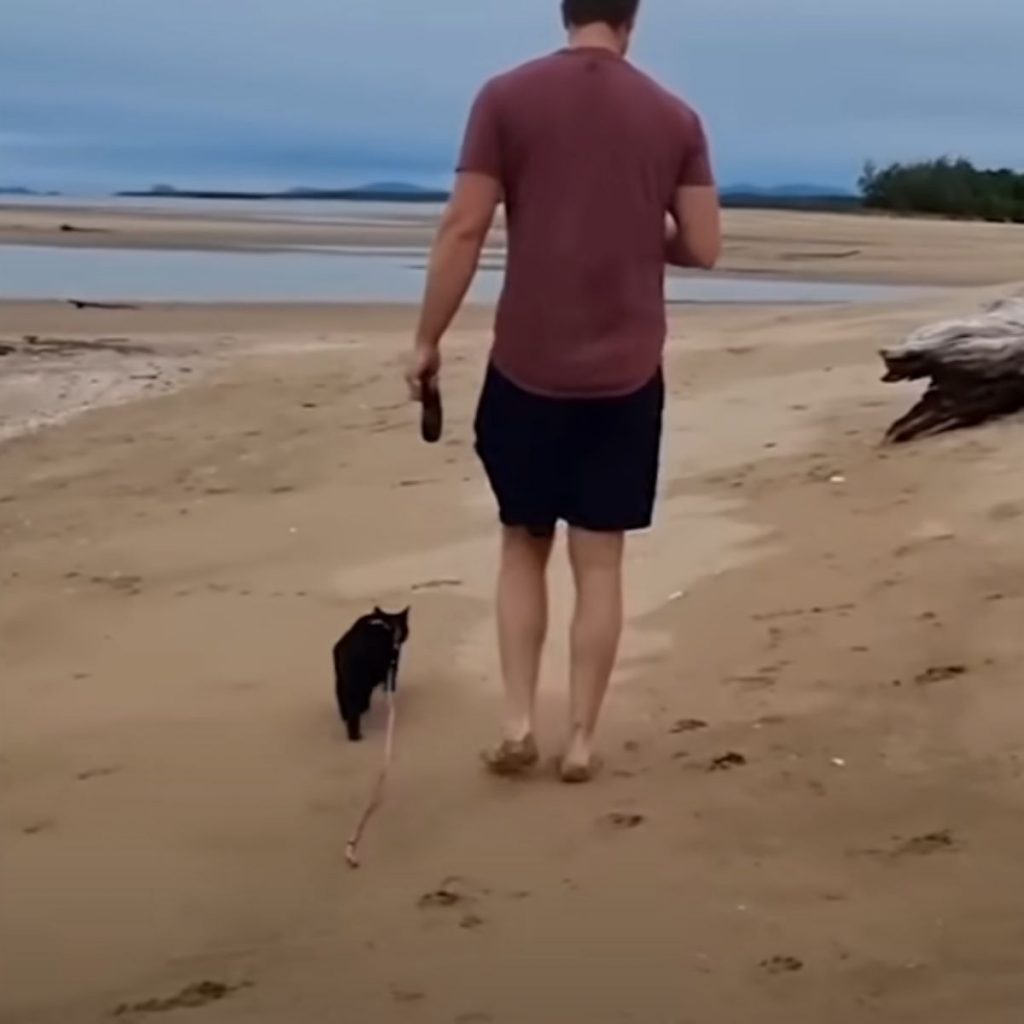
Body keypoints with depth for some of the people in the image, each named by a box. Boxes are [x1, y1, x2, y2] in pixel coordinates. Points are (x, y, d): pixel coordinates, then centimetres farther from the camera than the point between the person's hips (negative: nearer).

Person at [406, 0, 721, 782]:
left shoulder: (507, 99, -3)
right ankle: (581, 741, 13)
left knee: (524, 545, 15)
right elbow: (703, 248, 3)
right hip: (627, 376, 1)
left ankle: (519, 723, 9)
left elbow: (463, 232, -7)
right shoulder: (675, 117, 3)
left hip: (527, 369, -1)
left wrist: (427, 342, 1)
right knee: (600, 560, 8)